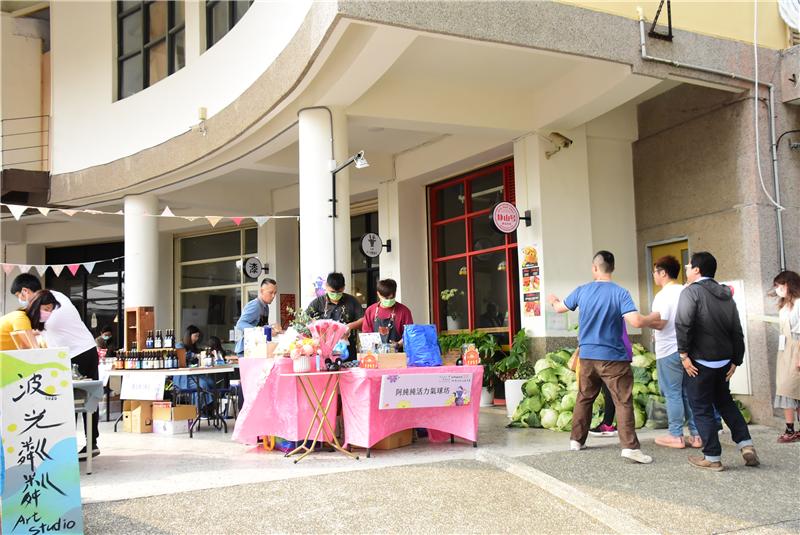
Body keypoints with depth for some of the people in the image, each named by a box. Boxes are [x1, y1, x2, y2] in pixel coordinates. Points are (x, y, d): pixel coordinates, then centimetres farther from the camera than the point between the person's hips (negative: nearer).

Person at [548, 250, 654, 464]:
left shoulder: (581, 291, 2)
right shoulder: (620, 293, -13)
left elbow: (559, 308, 18)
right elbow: (636, 321, -23)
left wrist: (553, 300, 41)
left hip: (587, 356, 5)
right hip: (613, 357, -4)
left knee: (584, 398, 18)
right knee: (623, 402, -1)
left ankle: (576, 440, 25)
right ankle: (630, 446, -9)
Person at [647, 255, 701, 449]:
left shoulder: (664, 295, -13)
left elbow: (658, 322, -20)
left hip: (669, 350, -7)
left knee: (673, 393, 0)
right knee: (688, 393, 11)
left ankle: (676, 435, 5)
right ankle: (696, 435, 13)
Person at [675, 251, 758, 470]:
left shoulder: (691, 291, -10)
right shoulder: (727, 295, 11)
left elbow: (683, 324, -23)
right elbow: (737, 331, 11)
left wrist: (684, 354, -17)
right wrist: (736, 360, 14)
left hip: (700, 362, -7)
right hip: (724, 361, 7)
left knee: (701, 408, 3)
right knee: (725, 402, 23)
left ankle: (712, 457, 6)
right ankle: (746, 444, 13)